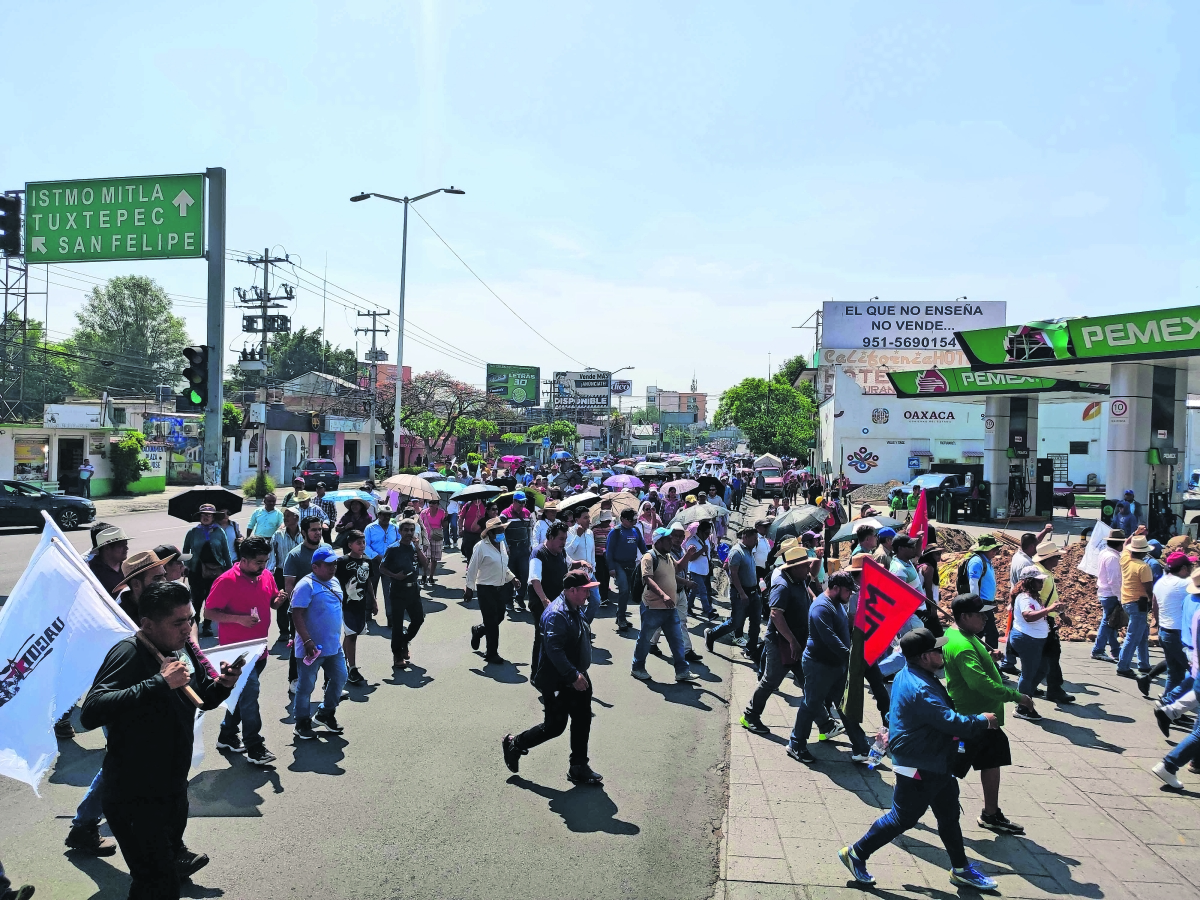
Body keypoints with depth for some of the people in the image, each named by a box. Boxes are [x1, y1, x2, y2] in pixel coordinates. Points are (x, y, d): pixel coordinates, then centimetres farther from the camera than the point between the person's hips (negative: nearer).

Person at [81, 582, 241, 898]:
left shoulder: (183, 649, 1)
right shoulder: (129, 653, -23)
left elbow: (205, 699, 14)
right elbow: (91, 713, -37)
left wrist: (222, 684, -7)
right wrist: (159, 682, -38)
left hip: (174, 787, 8)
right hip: (135, 798, -8)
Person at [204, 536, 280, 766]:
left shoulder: (266, 576, 2)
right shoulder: (227, 581, -17)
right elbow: (209, 612, -14)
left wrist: (278, 599, -8)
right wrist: (239, 619, -26)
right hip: (237, 650, -7)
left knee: (243, 694, 18)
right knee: (249, 694, -7)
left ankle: (227, 737, 34)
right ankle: (254, 748, 2)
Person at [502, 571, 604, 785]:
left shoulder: (576, 610, 7)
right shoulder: (556, 614, -24)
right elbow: (554, 650, -30)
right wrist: (574, 676, -29)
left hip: (577, 679, 9)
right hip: (557, 683, -9)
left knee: (582, 722, 12)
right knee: (554, 726, 2)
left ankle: (579, 768, 24)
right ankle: (514, 745, 22)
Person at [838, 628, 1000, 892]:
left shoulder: (908, 675, 4)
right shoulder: (920, 689, -30)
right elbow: (952, 722, -30)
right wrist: (982, 721, -15)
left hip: (934, 764, 10)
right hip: (919, 768, -10)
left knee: (949, 815, 20)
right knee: (903, 818, 4)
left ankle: (960, 869, 35)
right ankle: (856, 853, 18)